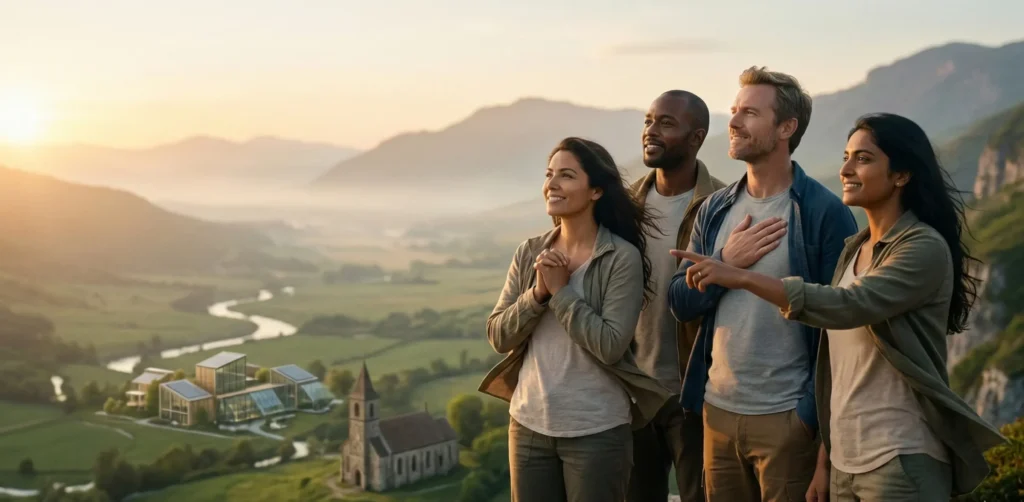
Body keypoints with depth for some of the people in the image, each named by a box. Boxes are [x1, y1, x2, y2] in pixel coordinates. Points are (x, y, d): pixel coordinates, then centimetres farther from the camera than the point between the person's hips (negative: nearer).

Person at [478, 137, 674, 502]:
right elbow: (498, 337, 1)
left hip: (597, 431, -4)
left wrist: (560, 290, -14)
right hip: (529, 424, 5)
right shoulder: (529, 253, 4)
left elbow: (610, 346, -19)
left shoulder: (622, 257, -11)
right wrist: (538, 293, -13)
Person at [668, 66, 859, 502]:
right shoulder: (714, 210, 9)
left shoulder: (825, 213, -8)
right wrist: (726, 263, -11)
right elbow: (680, 302, 7)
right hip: (718, 410, 5)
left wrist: (816, 415, -14)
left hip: (786, 417, -5)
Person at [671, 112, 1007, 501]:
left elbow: (850, 307, -27)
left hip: (902, 459, -7)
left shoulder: (925, 248, -11)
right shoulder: (853, 250, 11)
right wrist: (824, 459, 11)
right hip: (846, 459, 7)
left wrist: (742, 277, -30)